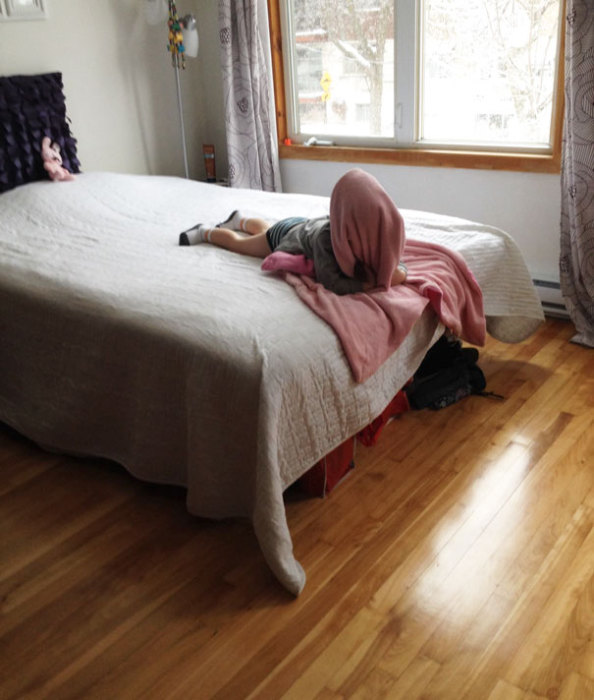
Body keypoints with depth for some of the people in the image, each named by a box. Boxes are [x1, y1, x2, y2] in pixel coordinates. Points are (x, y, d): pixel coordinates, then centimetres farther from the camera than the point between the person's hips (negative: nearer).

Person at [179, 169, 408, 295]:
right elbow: (331, 283, -55)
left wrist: (397, 272, -45)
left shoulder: (374, 229, -35)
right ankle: (204, 232, 51)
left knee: (264, 230, 37)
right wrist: (375, 282, -59)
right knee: (237, 242, 24)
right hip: (288, 236, -5)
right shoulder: (326, 237, -50)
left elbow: (395, 260, -23)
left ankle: (240, 219, 67)